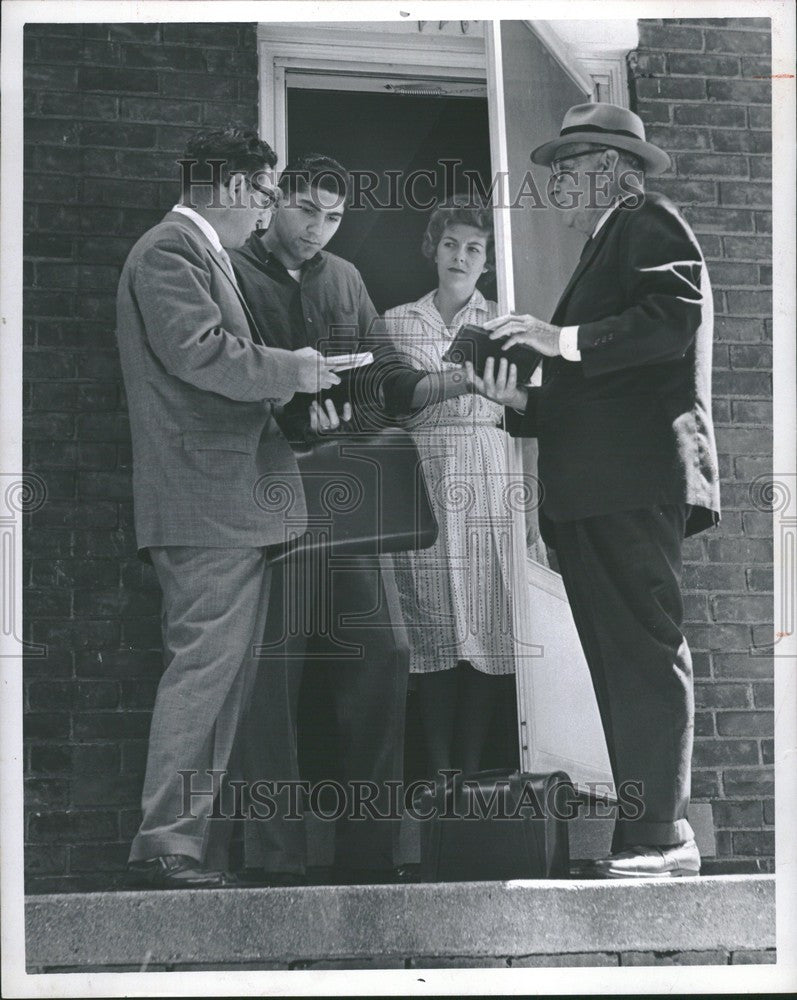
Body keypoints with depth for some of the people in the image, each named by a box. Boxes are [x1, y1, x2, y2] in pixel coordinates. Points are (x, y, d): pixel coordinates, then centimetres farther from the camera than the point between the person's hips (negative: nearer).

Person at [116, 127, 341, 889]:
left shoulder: (201, 253, 24)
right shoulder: (170, 251, -9)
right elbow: (197, 351, -21)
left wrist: (287, 387, 14)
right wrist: (290, 371, -11)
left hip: (230, 508, 11)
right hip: (207, 506, -11)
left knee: (220, 672, 10)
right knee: (204, 667, -12)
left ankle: (189, 840, 13)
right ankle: (166, 843, -11)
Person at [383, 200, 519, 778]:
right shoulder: (397, 322, 13)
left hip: (487, 480, 0)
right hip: (421, 479, 0)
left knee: (486, 622, -6)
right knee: (432, 625, -4)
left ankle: (471, 769, -2)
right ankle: (439, 770, -2)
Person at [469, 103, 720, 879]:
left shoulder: (649, 226, 1)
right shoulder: (601, 251, 29)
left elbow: (675, 319, -17)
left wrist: (564, 341, -16)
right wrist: (522, 400, 10)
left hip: (635, 485, -10)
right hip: (593, 495, 10)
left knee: (643, 655, -13)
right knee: (621, 662, 5)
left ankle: (657, 838, -15)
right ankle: (650, 840, 5)